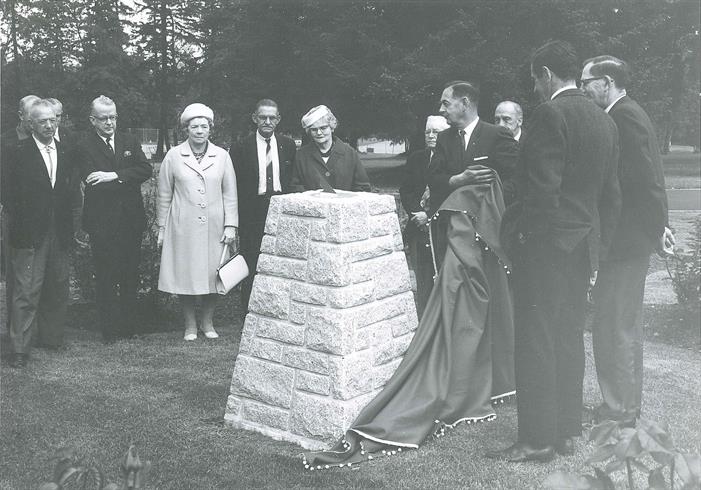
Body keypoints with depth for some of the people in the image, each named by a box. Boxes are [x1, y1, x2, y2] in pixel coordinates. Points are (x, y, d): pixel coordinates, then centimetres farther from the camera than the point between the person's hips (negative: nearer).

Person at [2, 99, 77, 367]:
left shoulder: (65, 153, 11)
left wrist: (69, 228, 5)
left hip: (59, 233, 5)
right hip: (29, 234, -5)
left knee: (57, 289, 13)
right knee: (25, 291, -4)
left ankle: (51, 338, 27)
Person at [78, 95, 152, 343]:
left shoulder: (130, 141, 10)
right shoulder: (85, 147, -4)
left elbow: (146, 169, -5)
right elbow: (94, 184, -15)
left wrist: (114, 175, -16)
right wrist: (127, 181, -14)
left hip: (131, 219, 4)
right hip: (102, 222, -4)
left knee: (130, 275, 9)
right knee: (106, 277, 3)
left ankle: (130, 326, 21)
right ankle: (110, 329, 13)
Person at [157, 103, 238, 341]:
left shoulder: (222, 156, 4)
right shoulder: (173, 156, 1)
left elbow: (230, 194, 6)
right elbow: (164, 195, 6)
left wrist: (230, 226, 0)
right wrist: (162, 228, 6)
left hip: (214, 228, 1)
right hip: (183, 228, -1)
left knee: (212, 274, 5)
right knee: (185, 275, 3)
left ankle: (207, 323, 21)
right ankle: (190, 325, 19)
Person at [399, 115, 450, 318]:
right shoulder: (416, 159, 14)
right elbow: (405, 191, 9)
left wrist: (430, 215, -12)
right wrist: (417, 211, -7)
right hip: (419, 230, 4)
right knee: (423, 281, 6)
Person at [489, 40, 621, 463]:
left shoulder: (550, 114, -14)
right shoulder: (604, 121, 12)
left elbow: (543, 188, -21)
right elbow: (612, 194, 13)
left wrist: (522, 234, -10)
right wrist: (599, 246, 17)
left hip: (546, 243, -8)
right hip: (585, 246, 8)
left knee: (537, 343, -2)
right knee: (569, 339, 14)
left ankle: (538, 439, 4)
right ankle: (567, 431, 23)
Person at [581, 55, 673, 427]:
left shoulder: (623, 118, -16)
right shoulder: (630, 114, 16)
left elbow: (644, 177, -20)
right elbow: (647, 177, 17)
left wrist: (656, 226, -15)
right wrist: (657, 224, 16)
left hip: (625, 240, -11)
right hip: (633, 237, 11)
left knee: (614, 327, -4)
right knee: (627, 325, 18)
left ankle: (619, 410, 5)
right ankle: (628, 404, 30)